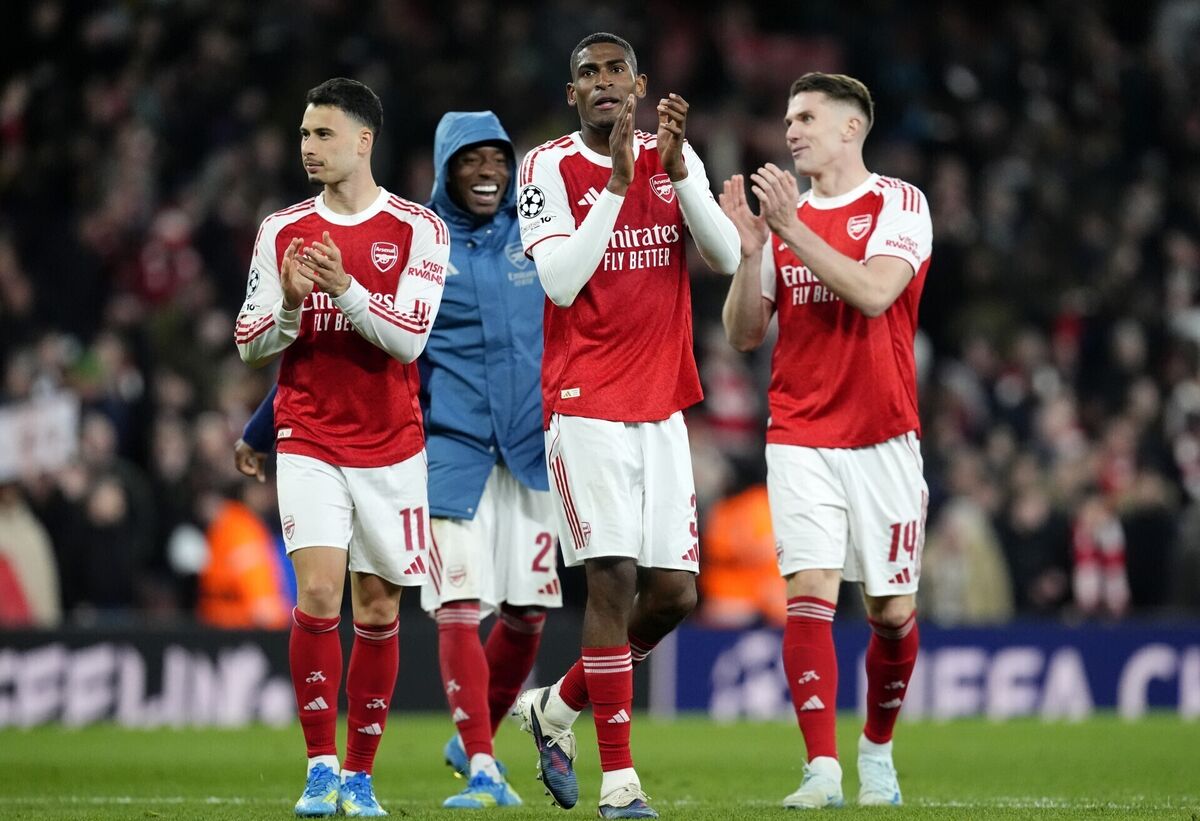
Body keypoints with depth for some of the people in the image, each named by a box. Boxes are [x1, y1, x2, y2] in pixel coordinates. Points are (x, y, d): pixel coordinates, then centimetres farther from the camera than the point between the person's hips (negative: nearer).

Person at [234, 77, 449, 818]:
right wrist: (290, 305, -15)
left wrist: (345, 287, -24)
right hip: (310, 443, 0)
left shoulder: (417, 229, -2)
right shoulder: (282, 230, 5)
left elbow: (409, 338, -11)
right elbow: (252, 344, 6)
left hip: (392, 448, 0)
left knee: (378, 610, 4)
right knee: (319, 592, -15)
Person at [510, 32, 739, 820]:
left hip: (661, 407, 5)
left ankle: (558, 706, 25)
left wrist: (676, 169, -15)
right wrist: (618, 183, -19)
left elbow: (727, 257, -4)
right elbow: (560, 283, -16)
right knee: (614, 579, -12)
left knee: (673, 592, 4)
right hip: (586, 406, -5)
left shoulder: (675, 157, 8)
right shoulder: (549, 168, -5)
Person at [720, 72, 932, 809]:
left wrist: (794, 230, -20)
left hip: (883, 436, -2)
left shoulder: (899, 204, -2)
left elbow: (873, 292, -19)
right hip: (800, 438, 2)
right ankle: (822, 769, -18)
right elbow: (744, 334, 9)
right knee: (810, 595, -14)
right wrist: (750, 250, -6)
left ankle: (878, 750, 26)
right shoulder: (781, 214, 10)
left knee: (892, 611, 3)